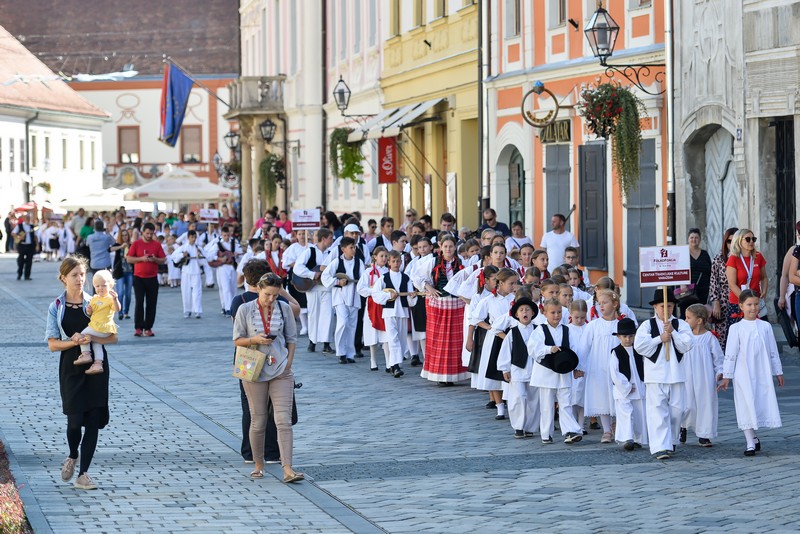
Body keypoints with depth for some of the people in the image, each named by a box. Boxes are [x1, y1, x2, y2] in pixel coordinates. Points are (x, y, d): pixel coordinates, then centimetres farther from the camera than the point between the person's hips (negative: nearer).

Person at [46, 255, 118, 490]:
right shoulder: (56, 308, 1)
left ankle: (83, 474, 6)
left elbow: (113, 337, 0)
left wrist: (91, 338, -17)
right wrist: (73, 342, -18)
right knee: (75, 420, -8)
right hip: (71, 368, -1)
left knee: (93, 422, -2)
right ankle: (73, 456, 25)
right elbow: (52, 344, -1)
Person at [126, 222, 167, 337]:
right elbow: (128, 259, -1)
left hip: (152, 278, 2)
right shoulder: (136, 244, 2)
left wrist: (155, 259, -13)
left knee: (152, 304, 0)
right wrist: (142, 258, -14)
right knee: (139, 302, -7)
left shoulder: (157, 245, 6)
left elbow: (163, 260, 7)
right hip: (139, 278, -2)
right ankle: (138, 328, -3)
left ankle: (148, 328, 7)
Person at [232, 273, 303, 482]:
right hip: (255, 371, -1)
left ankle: (288, 469, -15)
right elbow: (237, 340, 2)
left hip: (281, 372, 1)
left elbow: (292, 338, 10)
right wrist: (255, 340, -17)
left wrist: (288, 363, 0)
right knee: (258, 422, 7)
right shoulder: (245, 310, -2)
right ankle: (258, 464, 23)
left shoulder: (284, 308, 3)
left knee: (284, 420, -9)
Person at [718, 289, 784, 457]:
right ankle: (751, 442, 4)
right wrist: (726, 377, -1)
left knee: (763, 404, 2)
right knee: (747, 407, -2)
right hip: (744, 375, -2)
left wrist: (778, 372, 12)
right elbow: (730, 354, -1)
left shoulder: (765, 326, 5)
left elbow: (773, 351, 11)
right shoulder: (736, 328, -2)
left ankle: (752, 438, 20)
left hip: (763, 375, 2)